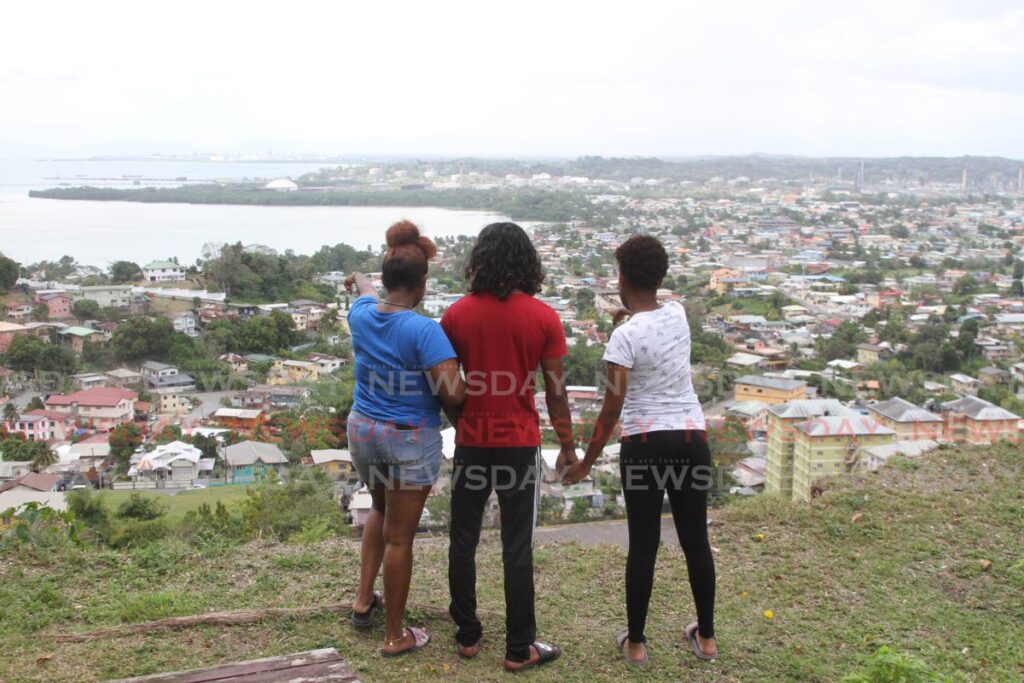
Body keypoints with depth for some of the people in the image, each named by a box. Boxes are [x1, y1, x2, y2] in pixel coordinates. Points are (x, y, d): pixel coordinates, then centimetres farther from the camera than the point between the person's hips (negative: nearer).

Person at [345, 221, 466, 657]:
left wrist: (358, 280, 46)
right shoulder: (423, 330, -23)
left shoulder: (361, 313, -5)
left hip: (363, 430, 6)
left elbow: (369, 294, 21)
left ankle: (364, 601, 35)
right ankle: (396, 636, 19)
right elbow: (453, 394, -27)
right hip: (411, 441, -6)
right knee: (399, 536, 5)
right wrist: (456, 415, -3)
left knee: (380, 511, 31)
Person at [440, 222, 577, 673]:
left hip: (471, 441, 1)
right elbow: (555, 390, -4)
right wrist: (567, 445, 6)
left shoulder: (457, 314, -4)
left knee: (463, 540, 15)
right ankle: (519, 649, 13)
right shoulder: (543, 317, -7)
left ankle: (467, 635, 26)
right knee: (517, 548, 6)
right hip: (520, 443, -1)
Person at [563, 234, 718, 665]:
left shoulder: (625, 336, -15)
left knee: (643, 544, 5)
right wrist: (633, 313, 35)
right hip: (692, 438, 5)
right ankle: (706, 637, 26)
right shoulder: (679, 314, 2)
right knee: (695, 539, 14)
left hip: (645, 444, -5)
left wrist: (586, 461, -6)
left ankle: (635, 643, 17)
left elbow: (612, 409, -14)